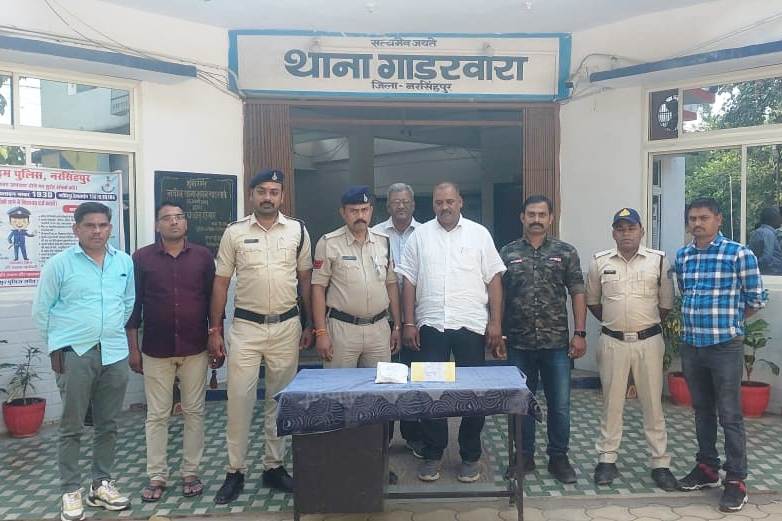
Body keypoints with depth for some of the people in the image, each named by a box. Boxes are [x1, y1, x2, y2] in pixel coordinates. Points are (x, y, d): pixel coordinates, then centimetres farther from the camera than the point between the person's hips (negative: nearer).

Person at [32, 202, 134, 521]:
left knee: (108, 425, 12)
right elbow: (41, 311, 2)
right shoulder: (59, 264, -4)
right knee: (71, 427, 5)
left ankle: (101, 484, 26)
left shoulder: (125, 262, 5)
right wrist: (58, 345, 3)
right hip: (75, 354, -3)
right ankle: (70, 491, 18)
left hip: (115, 353, 3)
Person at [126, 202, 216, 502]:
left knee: (194, 412, 8)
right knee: (157, 415, 7)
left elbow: (212, 301, 5)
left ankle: (191, 474, 20)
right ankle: (156, 477, 20)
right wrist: (133, 348, 0)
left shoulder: (203, 256, 2)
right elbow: (134, 305, 2)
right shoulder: (142, 258, 0)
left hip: (195, 349, 1)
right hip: (156, 350, 0)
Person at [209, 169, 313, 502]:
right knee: (239, 399, 1)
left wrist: (310, 324, 7)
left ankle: (274, 466, 25)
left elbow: (306, 280, 8)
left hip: (287, 326, 1)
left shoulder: (298, 230, 3)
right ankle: (235, 471, 17)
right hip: (245, 326, -1)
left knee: (280, 400, 11)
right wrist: (214, 330, 0)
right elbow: (220, 283, 3)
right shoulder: (234, 232, 0)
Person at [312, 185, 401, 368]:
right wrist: (321, 333, -9)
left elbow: (391, 284, 12)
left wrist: (397, 326, 10)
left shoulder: (384, 242, 8)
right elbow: (318, 287, -4)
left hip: (379, 327, 3)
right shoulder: (328, 243, -4)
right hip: (341, 328, -3)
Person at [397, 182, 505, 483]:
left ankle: (470, 457, 21)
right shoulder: (419, 235, 7)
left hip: (471, 325, 0)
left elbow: (493, 280, 3)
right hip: (430, 325, 1)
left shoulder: (479, 234, 5)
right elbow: (409, 282, 6)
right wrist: (409, 324, 0)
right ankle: (432, 455, 21)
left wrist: (496, 322, -4)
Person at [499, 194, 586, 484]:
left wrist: (580, 333, -3)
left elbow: (577, 294, 3)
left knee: (560, 404, 6)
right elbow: (498, 296, 6)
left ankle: (558, 457, 23)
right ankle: (525, 456, 26)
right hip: (518, 343, 1)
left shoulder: (566, 253, 4)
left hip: (557, 343, 0)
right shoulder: (507, 253, 4)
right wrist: (497, 333, 2)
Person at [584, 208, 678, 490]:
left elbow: (666, 302, 7)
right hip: (613, 342, 1)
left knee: (653, 403, 7)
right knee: (611, 402, 9)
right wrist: (612, 321, 10)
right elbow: (592, 300, 13)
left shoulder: (659, 260, 0)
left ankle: (660, 464, 19)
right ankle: (607, 459, 20)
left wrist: (647, 324, 8)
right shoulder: (600, 262, 2)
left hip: (649, 341, 0)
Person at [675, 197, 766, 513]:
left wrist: (728, 322, 8)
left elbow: (757, 298, -1)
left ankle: (736, 480, 14)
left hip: (725, 346, -5)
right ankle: (707, 467, 31)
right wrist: (699, 320, 13)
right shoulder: (681, 256, 7)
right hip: (690, 346, 5)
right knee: (702, 410, 17)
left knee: (730, 416, 2)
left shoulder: (739, 254, -9)